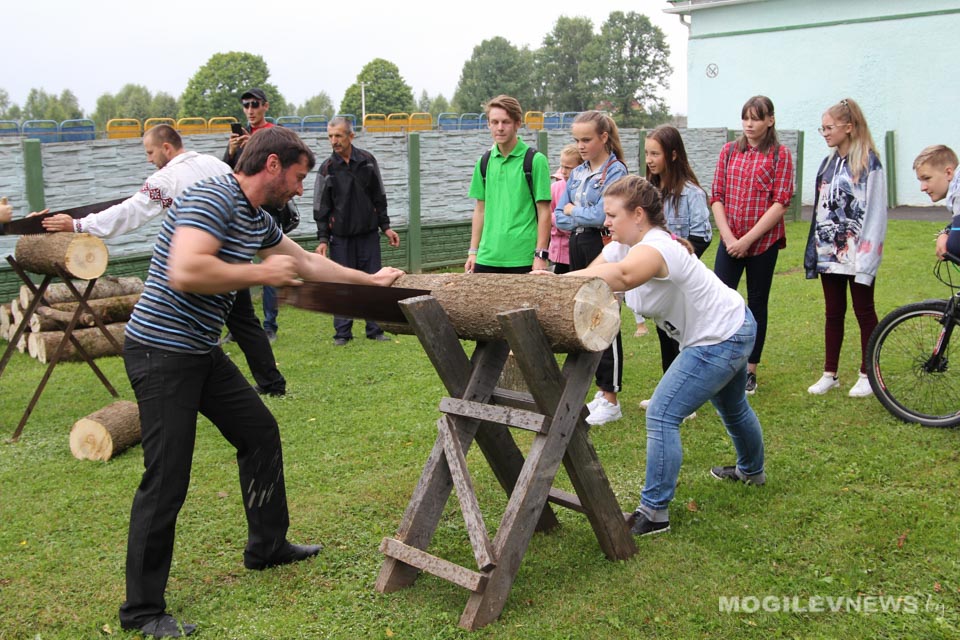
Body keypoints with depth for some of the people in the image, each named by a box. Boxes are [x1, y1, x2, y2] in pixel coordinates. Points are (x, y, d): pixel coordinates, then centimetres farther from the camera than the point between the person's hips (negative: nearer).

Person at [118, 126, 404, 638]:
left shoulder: (257, 220, 11)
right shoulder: (212, 198, -19)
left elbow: (307, 261, 25)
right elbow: (185, 271, -33)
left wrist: (371, 280, 31)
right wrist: (262, 273, -21)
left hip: (202, 351, 10)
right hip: (161, 351, -10)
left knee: (260, 433, 17)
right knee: (167, 480, -7)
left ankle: (267, 546, 34)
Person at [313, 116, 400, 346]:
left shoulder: (367, 161, 3)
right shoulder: (327, 168, -1)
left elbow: (379, 197, 11)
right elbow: (321, 207, 1)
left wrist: (385, 226, 9)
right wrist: (323, 239, -3)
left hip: (368, 234, 2)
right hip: (341, 237, -1)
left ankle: (375, 329, 12)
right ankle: (342, 332, 9)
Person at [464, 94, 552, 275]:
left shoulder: (535, 160, -3)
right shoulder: (484, 162, 11)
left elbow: (544, 212, -4)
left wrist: (541, 255, -10)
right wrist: (473, 252, 11)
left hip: (523, 259, -4)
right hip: (486, 258, 4)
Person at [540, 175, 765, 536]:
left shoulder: (656, 247, -34)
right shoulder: (623, 246, -3)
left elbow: (621, 277, -55)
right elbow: (591, 276, -11)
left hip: (721, 340, -11)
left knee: (661, 415, -15)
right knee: (732, 408, 32)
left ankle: (654, 512, -8)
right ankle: (751, 470, 58)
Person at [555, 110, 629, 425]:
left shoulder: (615, 171, -10)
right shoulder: (577, 173, 13)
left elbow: (602, 216, -20)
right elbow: (560, 217, 8)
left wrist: (573, 210, -4)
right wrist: (584, 219, -8)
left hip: (602, 248, -8)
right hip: (578, 248, 8)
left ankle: (610, 399, 6)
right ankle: (601, 390, 21)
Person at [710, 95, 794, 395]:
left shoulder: (780, 155, -2)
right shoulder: (729, 151, 7)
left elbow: (780, 202, -9)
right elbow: (717, 196, 4)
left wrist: (747, 239, -15)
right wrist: (728, 236, -9)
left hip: (764, 241, -2)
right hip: (730, 241, 2)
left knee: (757, 305, 7)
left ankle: (750, 372, 17)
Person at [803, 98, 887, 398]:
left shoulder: (868, 163, -8)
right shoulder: (827, 164, 12)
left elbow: (875, 212, -12)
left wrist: (866, 257, -17)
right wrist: (813, 250, 12)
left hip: (856, 256, -6)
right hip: (830, 253, 6)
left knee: (864, 313, 5)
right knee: (832, 314, 11)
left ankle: (867, 374, 15)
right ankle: (830, 373, 18)